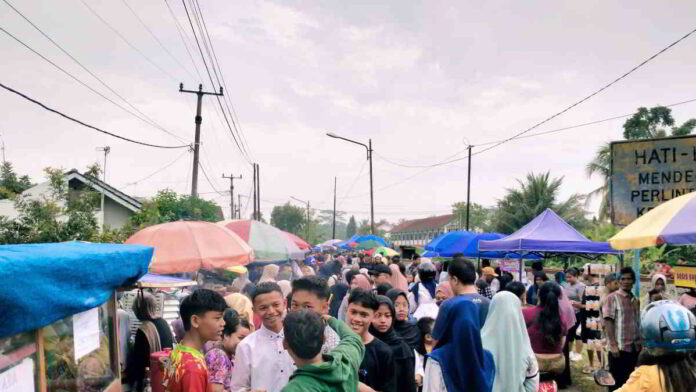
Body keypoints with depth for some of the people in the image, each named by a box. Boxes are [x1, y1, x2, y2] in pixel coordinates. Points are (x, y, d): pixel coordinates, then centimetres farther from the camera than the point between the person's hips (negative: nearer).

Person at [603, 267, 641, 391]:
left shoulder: (635, 300, 11)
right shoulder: (612, 298, -7)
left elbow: (637, 323, 15)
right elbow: (608, 322, -11)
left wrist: (639, 343, 9)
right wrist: (613, 344, -16)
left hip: (634, 347, 6)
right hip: (619, 347, -6)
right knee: (616, 381, 3)